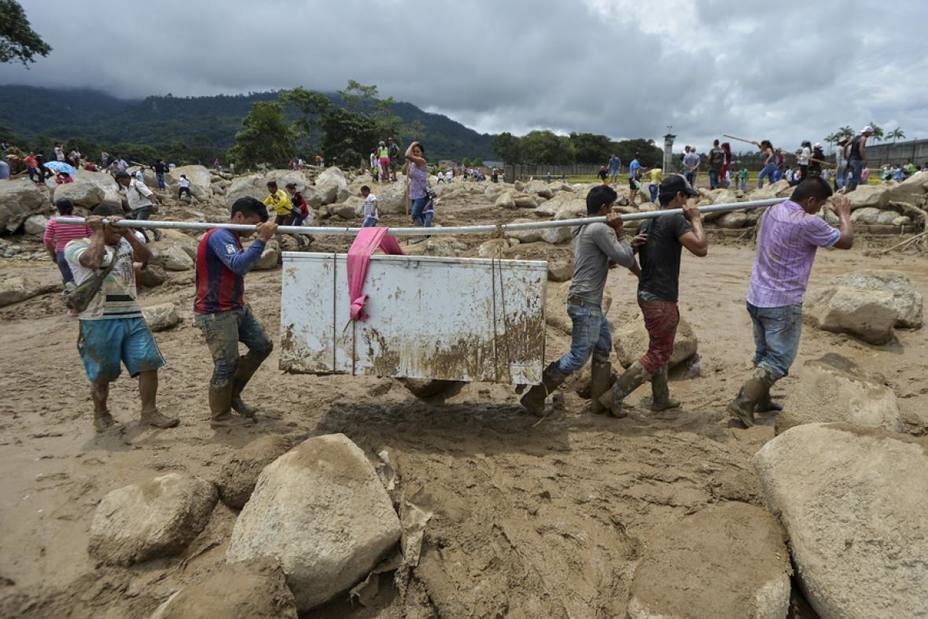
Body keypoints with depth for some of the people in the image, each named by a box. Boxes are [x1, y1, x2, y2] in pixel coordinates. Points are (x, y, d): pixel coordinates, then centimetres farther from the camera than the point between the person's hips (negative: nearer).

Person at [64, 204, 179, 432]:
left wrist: (127, 232, -9)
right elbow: (93, 260, -21)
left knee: (149, 362, -2)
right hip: (100, 320, -5)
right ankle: (100, 414, 29)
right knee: (102, 373, 7)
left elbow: (146, 256, -1)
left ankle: (149, 412, 8)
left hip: (133, 316, 5)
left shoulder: (123, 243, 16)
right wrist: (99, 232, -8)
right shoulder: (75, 246, 0)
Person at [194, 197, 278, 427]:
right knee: (226, 364, -4)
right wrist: (261, 239, -33)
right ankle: (220, 416, 13)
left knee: (263, 345, 12)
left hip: (237, 307, 10)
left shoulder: (232, 237, 14)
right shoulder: (219, 236, -18)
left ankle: (232, 395, 24)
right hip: (215, 313, -10)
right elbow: (238, 265, -33)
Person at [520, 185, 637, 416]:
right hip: (586, 303, -11)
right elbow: (625, 259, -12)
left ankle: (600, 401, 26)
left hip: (588, 302, 11)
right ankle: (534, 397, -3)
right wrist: (619, 232, -4)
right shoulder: (600, 229, -14)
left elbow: (612, 259, 21)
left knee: (604, 347, 19)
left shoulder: (584, 228, 17)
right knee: (578, 357, -6)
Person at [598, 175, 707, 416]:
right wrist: (696, 220, -10)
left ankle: (661, 399, 34)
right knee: (658, 355, 0)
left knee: (661, 349, 22)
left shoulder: (646, 223, 11)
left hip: (646, 294, 9)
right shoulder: (676, 219, -15)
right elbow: (701, 248, -23)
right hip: (661, 299, -9)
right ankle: (613, 397, -1)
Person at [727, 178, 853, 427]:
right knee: (779, 360, 1)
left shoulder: (771, 212, 5)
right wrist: (844, 213, 11)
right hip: (782, 304, -8)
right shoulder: (808, 223, -18)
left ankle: (762, 400, 33)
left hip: (756, 298, 8)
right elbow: (846, 241, -5)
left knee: (764, 353, 21)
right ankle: (743, 403, -6)